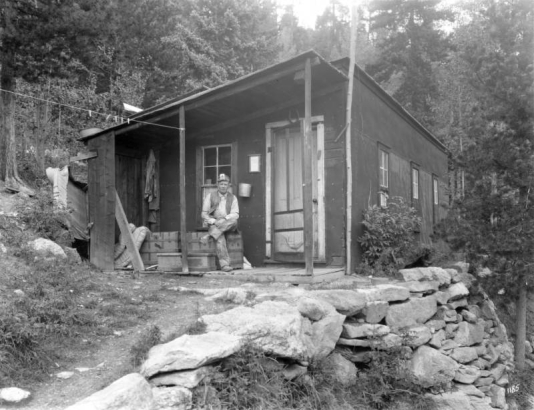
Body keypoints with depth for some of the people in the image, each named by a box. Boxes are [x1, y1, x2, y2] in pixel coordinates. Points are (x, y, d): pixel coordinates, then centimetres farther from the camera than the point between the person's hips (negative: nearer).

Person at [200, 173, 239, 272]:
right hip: (214, 225, -2)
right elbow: (204, 214, 4)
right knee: (220, 238, -33)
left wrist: (224, 219, -20)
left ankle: (208, 236, -33)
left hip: (228, 226, 2)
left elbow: (235, 215, -1)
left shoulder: (232, 198, 11)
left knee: (233, 221, -34)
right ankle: (224, 264, -40)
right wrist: (213, 221, -14)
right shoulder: (210, 197, 8)